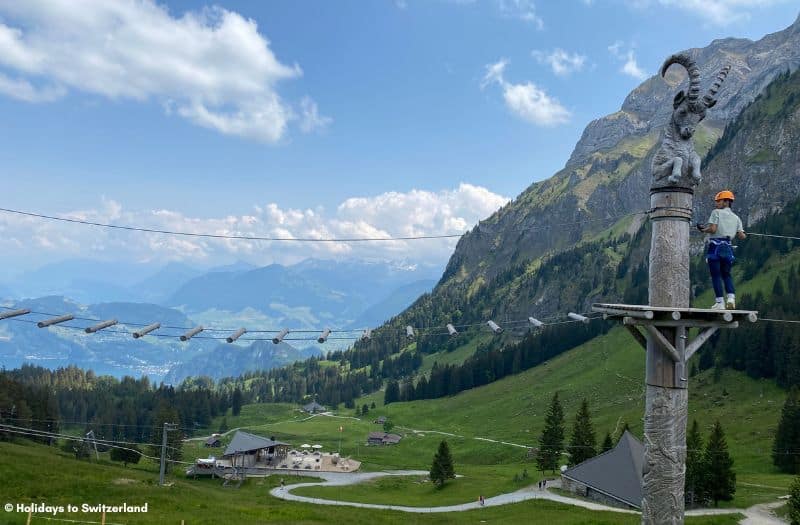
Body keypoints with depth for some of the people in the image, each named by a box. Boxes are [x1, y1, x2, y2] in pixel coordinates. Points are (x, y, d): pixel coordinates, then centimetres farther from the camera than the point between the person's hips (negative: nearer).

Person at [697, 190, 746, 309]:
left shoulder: (717, 212, -2)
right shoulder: (736, 218, 14)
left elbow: (713, 229, -15)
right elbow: (741, 236, 8)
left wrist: (703, 230, 4)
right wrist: (742, 234, 31)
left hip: (715, 247, -5)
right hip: (727, 248, 5)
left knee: (716, 275, -1)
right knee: (726, 274, 16)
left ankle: (720, 302, -4)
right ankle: (731, 297, -2)